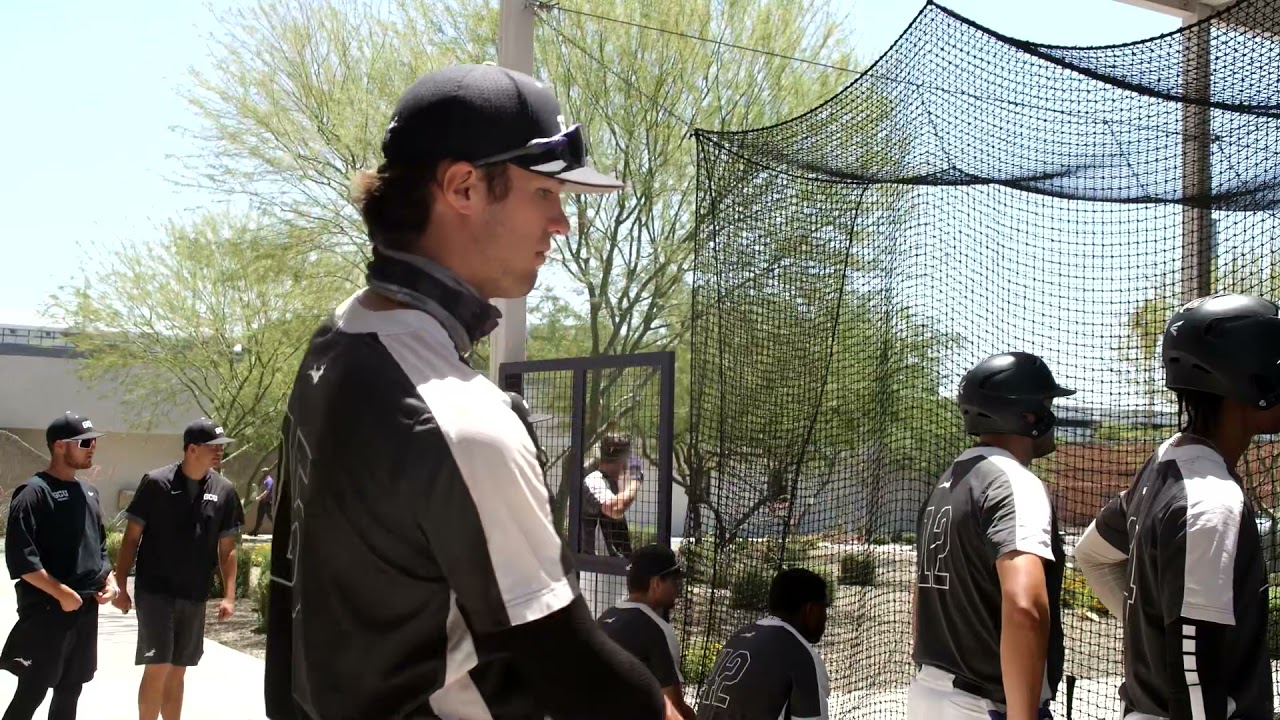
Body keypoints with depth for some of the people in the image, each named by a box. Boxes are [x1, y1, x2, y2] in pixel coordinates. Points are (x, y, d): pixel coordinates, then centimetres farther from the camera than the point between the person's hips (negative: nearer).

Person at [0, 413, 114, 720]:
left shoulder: (89, 492, 13)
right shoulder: (34, 492, -11)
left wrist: (109, 579, 5)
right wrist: (61, 592, -20)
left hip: (86, 607, 8)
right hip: (48, 609, -8)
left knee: (71, 688, 13)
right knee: (32, 691, -4)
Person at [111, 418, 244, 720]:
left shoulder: (224, 491, 1)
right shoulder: (156, 483, -9)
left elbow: (226, 549, 6)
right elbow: (132, 537, -3)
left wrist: (229, 596, 0)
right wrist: (121, 586, -6)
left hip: (195, 596, 4)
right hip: (154, 591, -4)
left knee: (177, 671, 12)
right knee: (158, 667, -9)